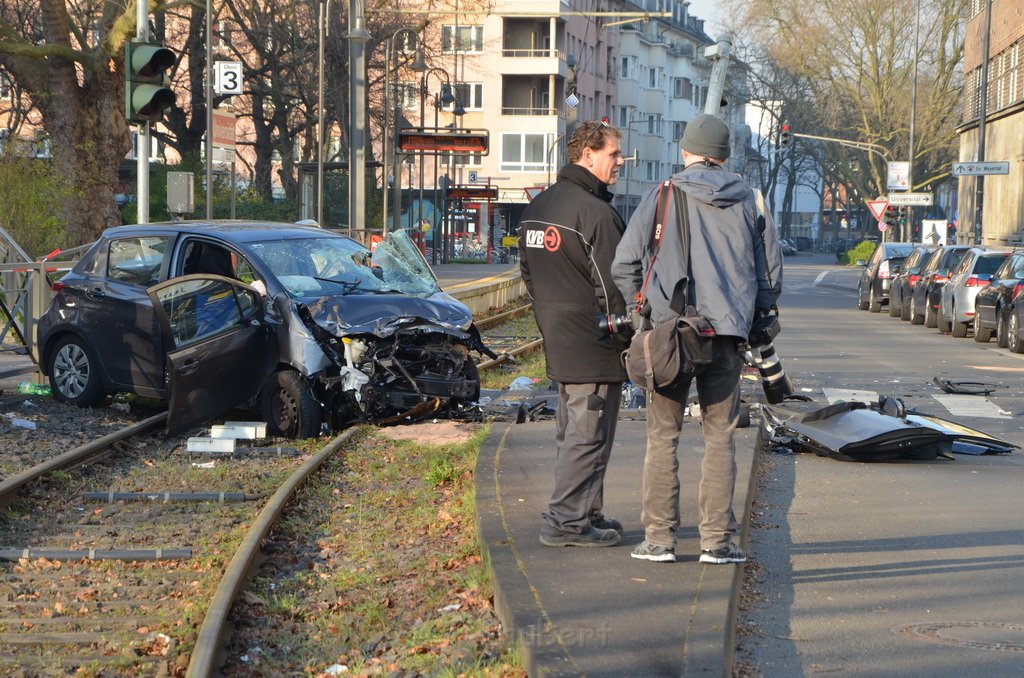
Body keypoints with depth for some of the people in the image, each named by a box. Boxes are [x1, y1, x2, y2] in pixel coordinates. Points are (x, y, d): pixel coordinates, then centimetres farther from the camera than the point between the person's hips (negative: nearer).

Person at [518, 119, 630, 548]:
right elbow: (612, 287, -18)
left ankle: (583, 513, 24)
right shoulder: (596, 212, -18)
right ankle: (567, 521, -3)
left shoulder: (537, 207, 12)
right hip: (594, 346, -10)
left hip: (557, 340, 10)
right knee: (589, 435, -4)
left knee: (571, 432, 16)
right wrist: (627, 339, -9)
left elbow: (528, 273, 19)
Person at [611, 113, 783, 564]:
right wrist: (751, 317, 23)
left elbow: (624, 266, 1)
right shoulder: (748, 202, 7)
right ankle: (717, 540, 4)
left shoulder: (661, 197, 1)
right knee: (720, 436, 6)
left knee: (663, 435, 4)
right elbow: (771, 271, 12)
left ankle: (658, 538, 4)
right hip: (726, 336, 2)